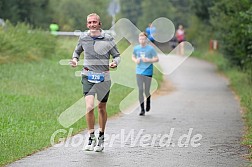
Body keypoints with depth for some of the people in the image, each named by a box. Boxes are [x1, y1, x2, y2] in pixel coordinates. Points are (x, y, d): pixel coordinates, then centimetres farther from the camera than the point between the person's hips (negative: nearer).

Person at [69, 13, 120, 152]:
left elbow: (117, 55, 4)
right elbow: (77, 51, 22)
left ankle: (101, 138, 27)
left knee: (102, 108, 10)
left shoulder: (108, 39, -3)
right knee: (89, 106, -17)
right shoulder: (83, 37, 3)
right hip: (88, 76, 0)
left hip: (104, 77, 0)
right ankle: (91, 137, -6)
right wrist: (75, 59, 1)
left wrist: (115, 62, -18)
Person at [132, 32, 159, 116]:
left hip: (148, 72, -2)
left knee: (146, 91, 2)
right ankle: (142, 109, 4)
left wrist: (148, 60, -18)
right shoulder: (136, 48, 4)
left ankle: (148, 101, 37)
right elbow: (133, 57, 19)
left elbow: (156, 59, -2)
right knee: (140, 90, -4)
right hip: (139, 72, 2)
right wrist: (135, 60, -3)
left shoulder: (151, 48, -6)